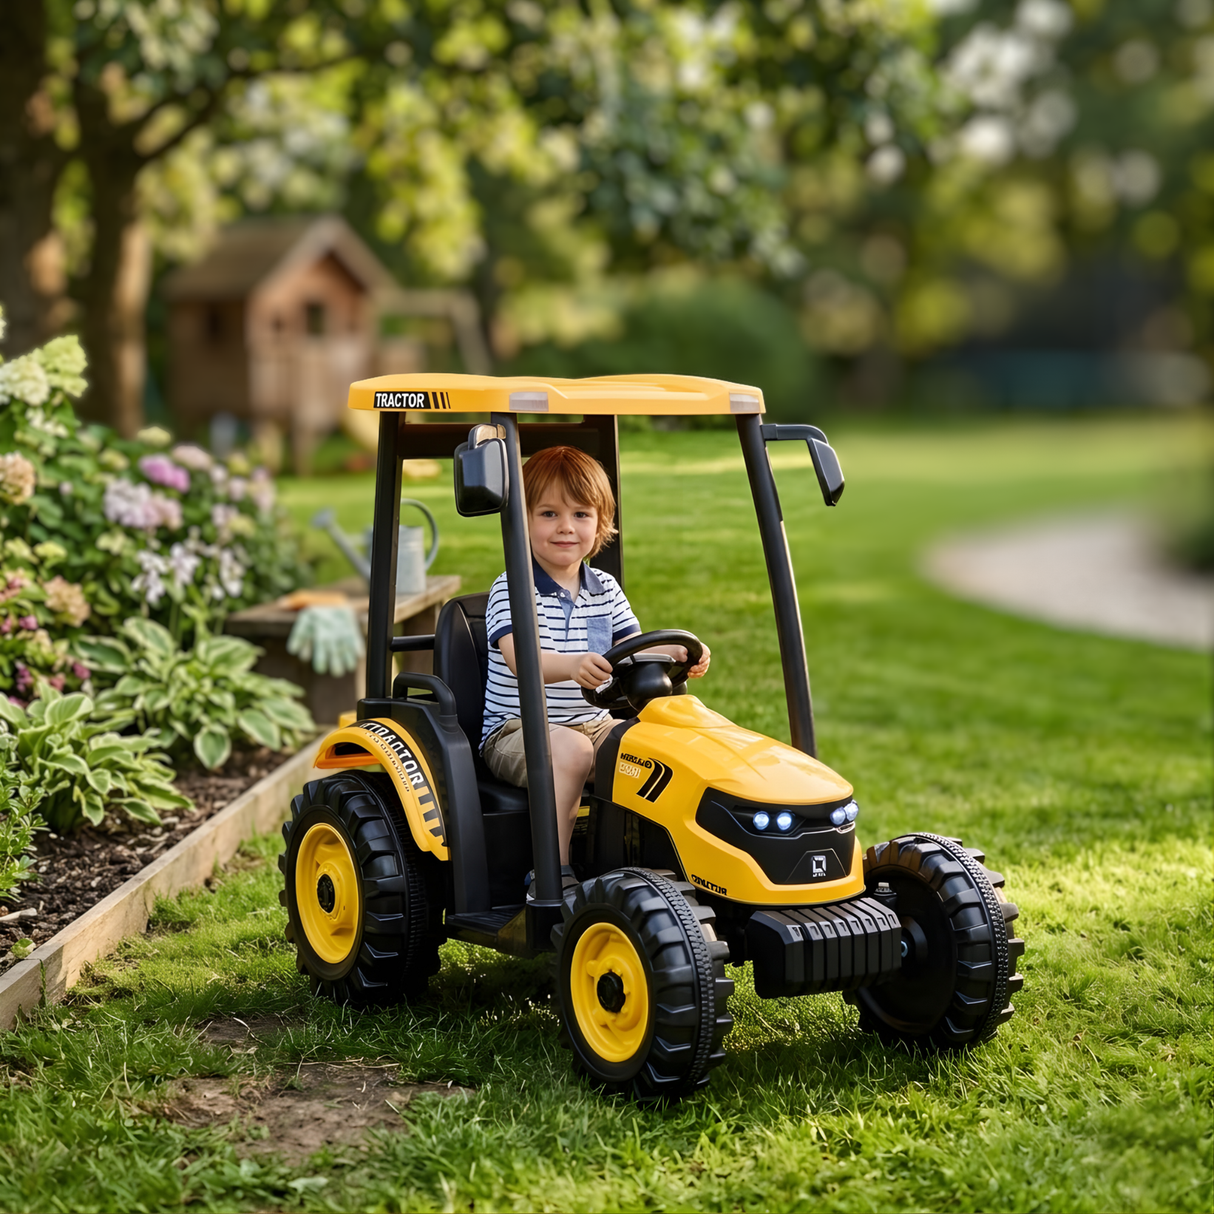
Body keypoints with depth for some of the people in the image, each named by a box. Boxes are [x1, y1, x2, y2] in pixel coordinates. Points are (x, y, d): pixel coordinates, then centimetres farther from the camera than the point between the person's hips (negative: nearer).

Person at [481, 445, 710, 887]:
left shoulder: (605, 590, 9)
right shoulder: (511, 590, -11)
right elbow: (520, 658, -27)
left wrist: (677, 653, -17)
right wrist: (572, 665, -48)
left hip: (594, 725, 6)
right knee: (572, 747, -34)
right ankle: (554, 870, -29)